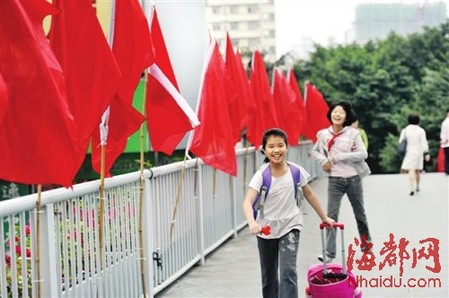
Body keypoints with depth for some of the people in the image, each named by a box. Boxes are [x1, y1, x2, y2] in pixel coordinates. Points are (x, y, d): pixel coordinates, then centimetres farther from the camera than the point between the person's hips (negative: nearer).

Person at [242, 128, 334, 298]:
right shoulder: (262, 175, -18)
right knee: (269, 276, 14)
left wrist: (324, 217, 14)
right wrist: (252, 223, -49)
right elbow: (248, 201, -29)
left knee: (288, 271, -15)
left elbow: (309, 194, 6)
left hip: (289, 227, 0)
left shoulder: (296, 171, -11)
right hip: (266, 229, 0)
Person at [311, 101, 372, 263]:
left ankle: (366, 241, 37)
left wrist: (340, 157, -18)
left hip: (353, 178, -1)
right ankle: (329, 253, -6)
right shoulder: (323, 134, 1)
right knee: (331, 215, -6)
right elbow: (314, 151, 16)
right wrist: (323, 160, -5)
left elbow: (363, 153, -12)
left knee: (359, 212, 15)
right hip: (335, 179, 1)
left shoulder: (353, 133, -6)